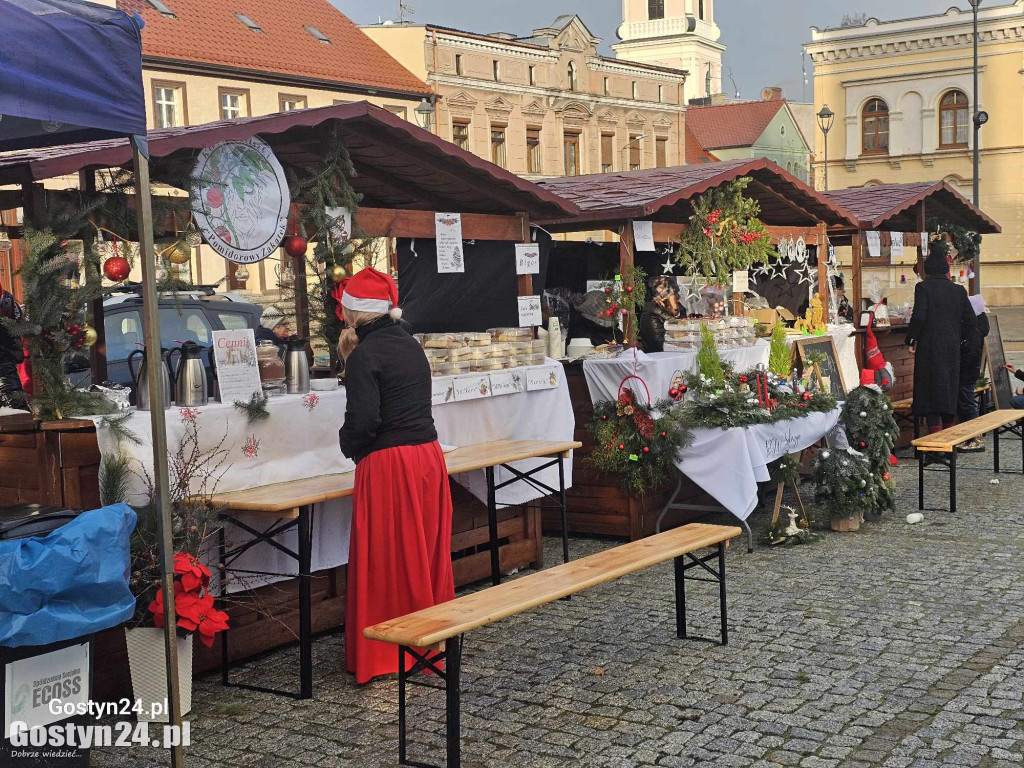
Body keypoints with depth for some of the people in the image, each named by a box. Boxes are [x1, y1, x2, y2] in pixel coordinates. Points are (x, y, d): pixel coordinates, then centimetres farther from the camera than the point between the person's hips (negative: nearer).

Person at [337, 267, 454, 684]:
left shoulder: (365, 355, -13)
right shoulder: (409, 344, 11)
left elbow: (363, 419, -19)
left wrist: (349, 446, 2)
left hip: (388, 465, -8)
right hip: (428, 457, 8)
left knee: (386, 560, 3)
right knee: (426, 553, 16)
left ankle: (384, 656, 12)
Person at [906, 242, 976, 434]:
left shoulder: (923, 287, -6)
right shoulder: (958, 290, 7)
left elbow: (918, 317, -16)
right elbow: (970, 321, 7)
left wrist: (911, 340, -5)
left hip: (929, 348, -4)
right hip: (952, 348, 4)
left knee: (930, 391, -2)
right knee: (950, 389, 14)